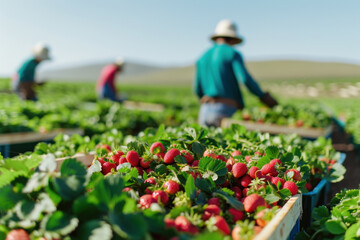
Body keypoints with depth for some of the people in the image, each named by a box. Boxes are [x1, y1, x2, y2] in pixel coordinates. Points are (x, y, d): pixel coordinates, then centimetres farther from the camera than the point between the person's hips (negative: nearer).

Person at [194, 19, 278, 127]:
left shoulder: (202, 58, 17)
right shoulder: (232, 54, 2)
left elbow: (198, 89, 16)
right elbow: (245, 79, -12)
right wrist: (264, 96, 1)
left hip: (205, 111, 5)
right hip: (225, 111, -5)